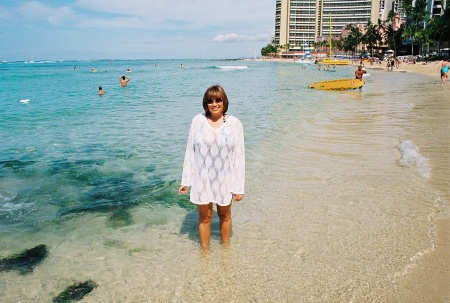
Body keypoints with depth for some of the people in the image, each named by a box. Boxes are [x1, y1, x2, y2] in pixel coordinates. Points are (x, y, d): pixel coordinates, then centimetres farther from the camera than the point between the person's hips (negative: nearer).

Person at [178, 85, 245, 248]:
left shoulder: (234, 123, -7)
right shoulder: (198, 120, -4)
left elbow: (239, 156, -6)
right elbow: (190, 151, 0)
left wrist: (239, 186, -7)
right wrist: (185, 180, 0)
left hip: (224, 179, 0)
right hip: (202, 179, 1)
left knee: (225, 215, 17)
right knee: (204, 216, 13)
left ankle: (225, 246, 40)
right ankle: (205, 249, 33)